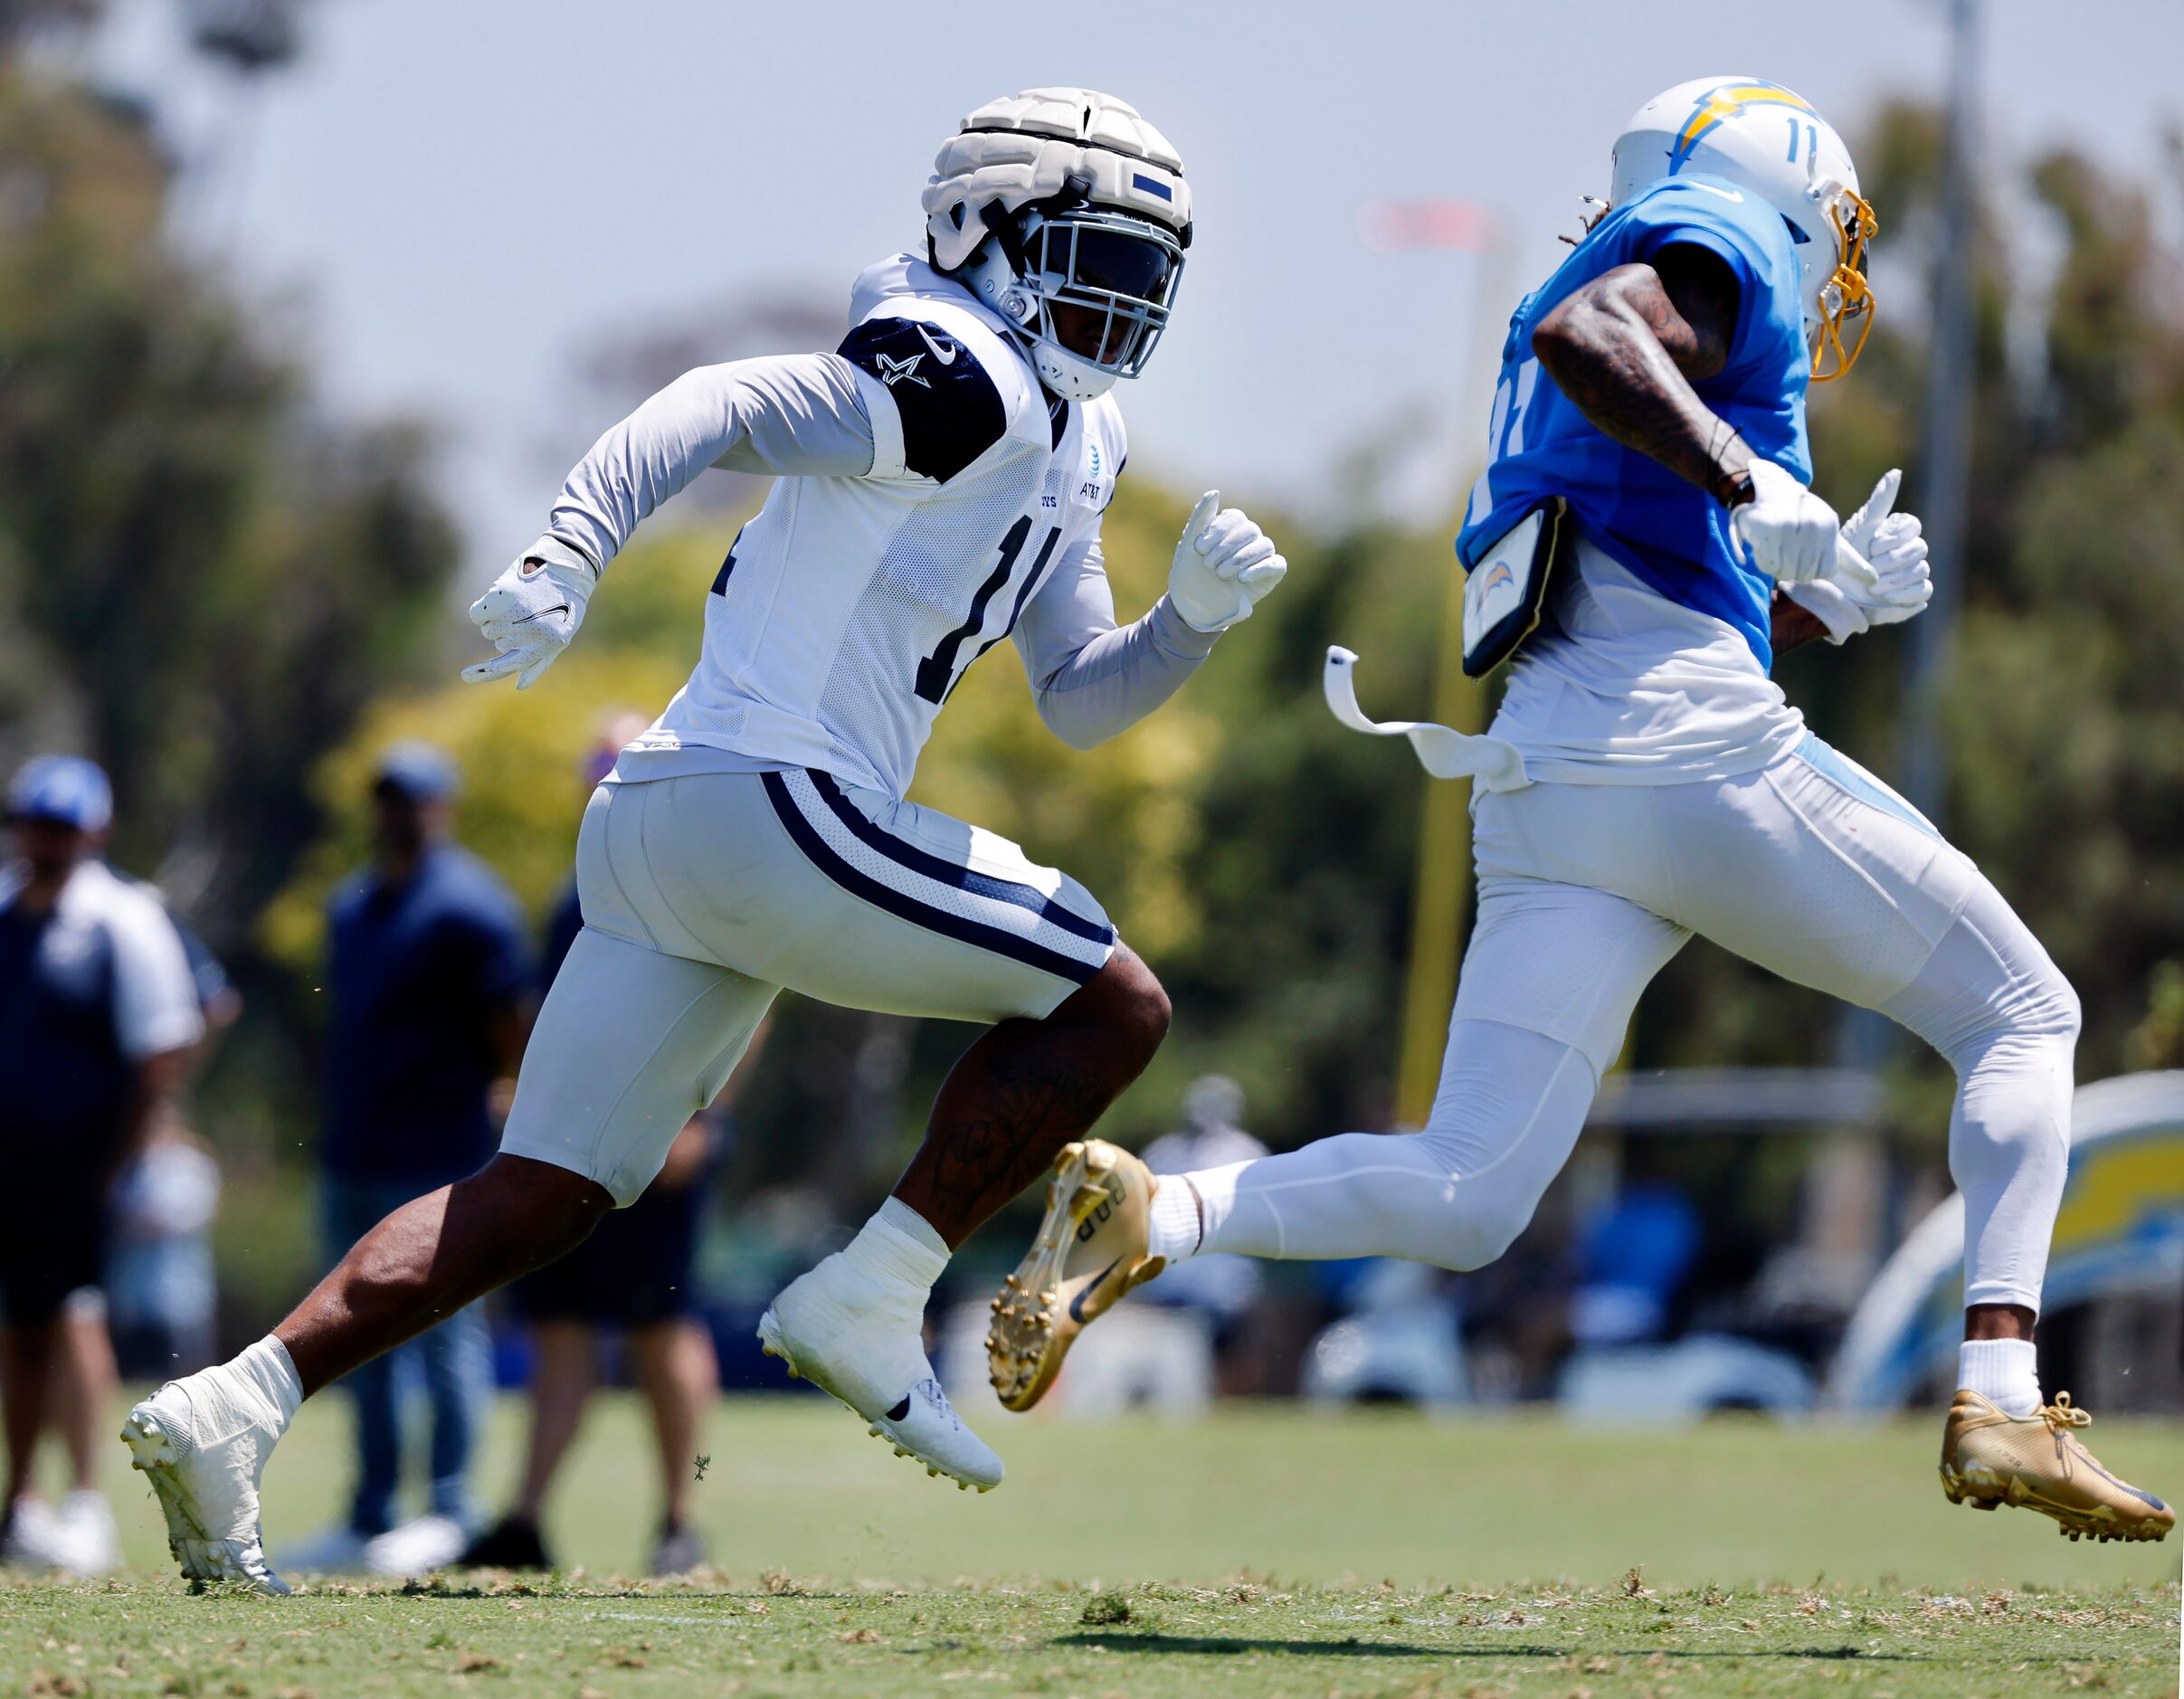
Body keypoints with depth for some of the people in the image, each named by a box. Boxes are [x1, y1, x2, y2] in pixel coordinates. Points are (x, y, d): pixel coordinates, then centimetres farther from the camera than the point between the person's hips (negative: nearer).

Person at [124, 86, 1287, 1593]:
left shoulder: (1064, 449, 24)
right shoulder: (966, 382, -7)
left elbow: (1080, 702, 26)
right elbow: (721, 410, -17)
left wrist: (1193, 614, 8)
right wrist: (567, 561, -30)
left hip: (655, 832, 10)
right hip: (769, 802, -10)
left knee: (542, 1200, 8)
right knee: (1110, 1002, 0)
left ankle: (233, 1407, -1)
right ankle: (872, 1304, -2)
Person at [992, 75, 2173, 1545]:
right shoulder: (1724, 241, 6)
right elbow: (1581, 332, -18)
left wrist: (1834, 595, 26)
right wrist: (1755, 492, -23)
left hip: (1536, 793, 7)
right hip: (1689, 743, -7)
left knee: (1466, 1202, 0)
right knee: (2023, 1019, 8)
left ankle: (1147, 1221, -20)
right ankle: (2002, 1402, -8)